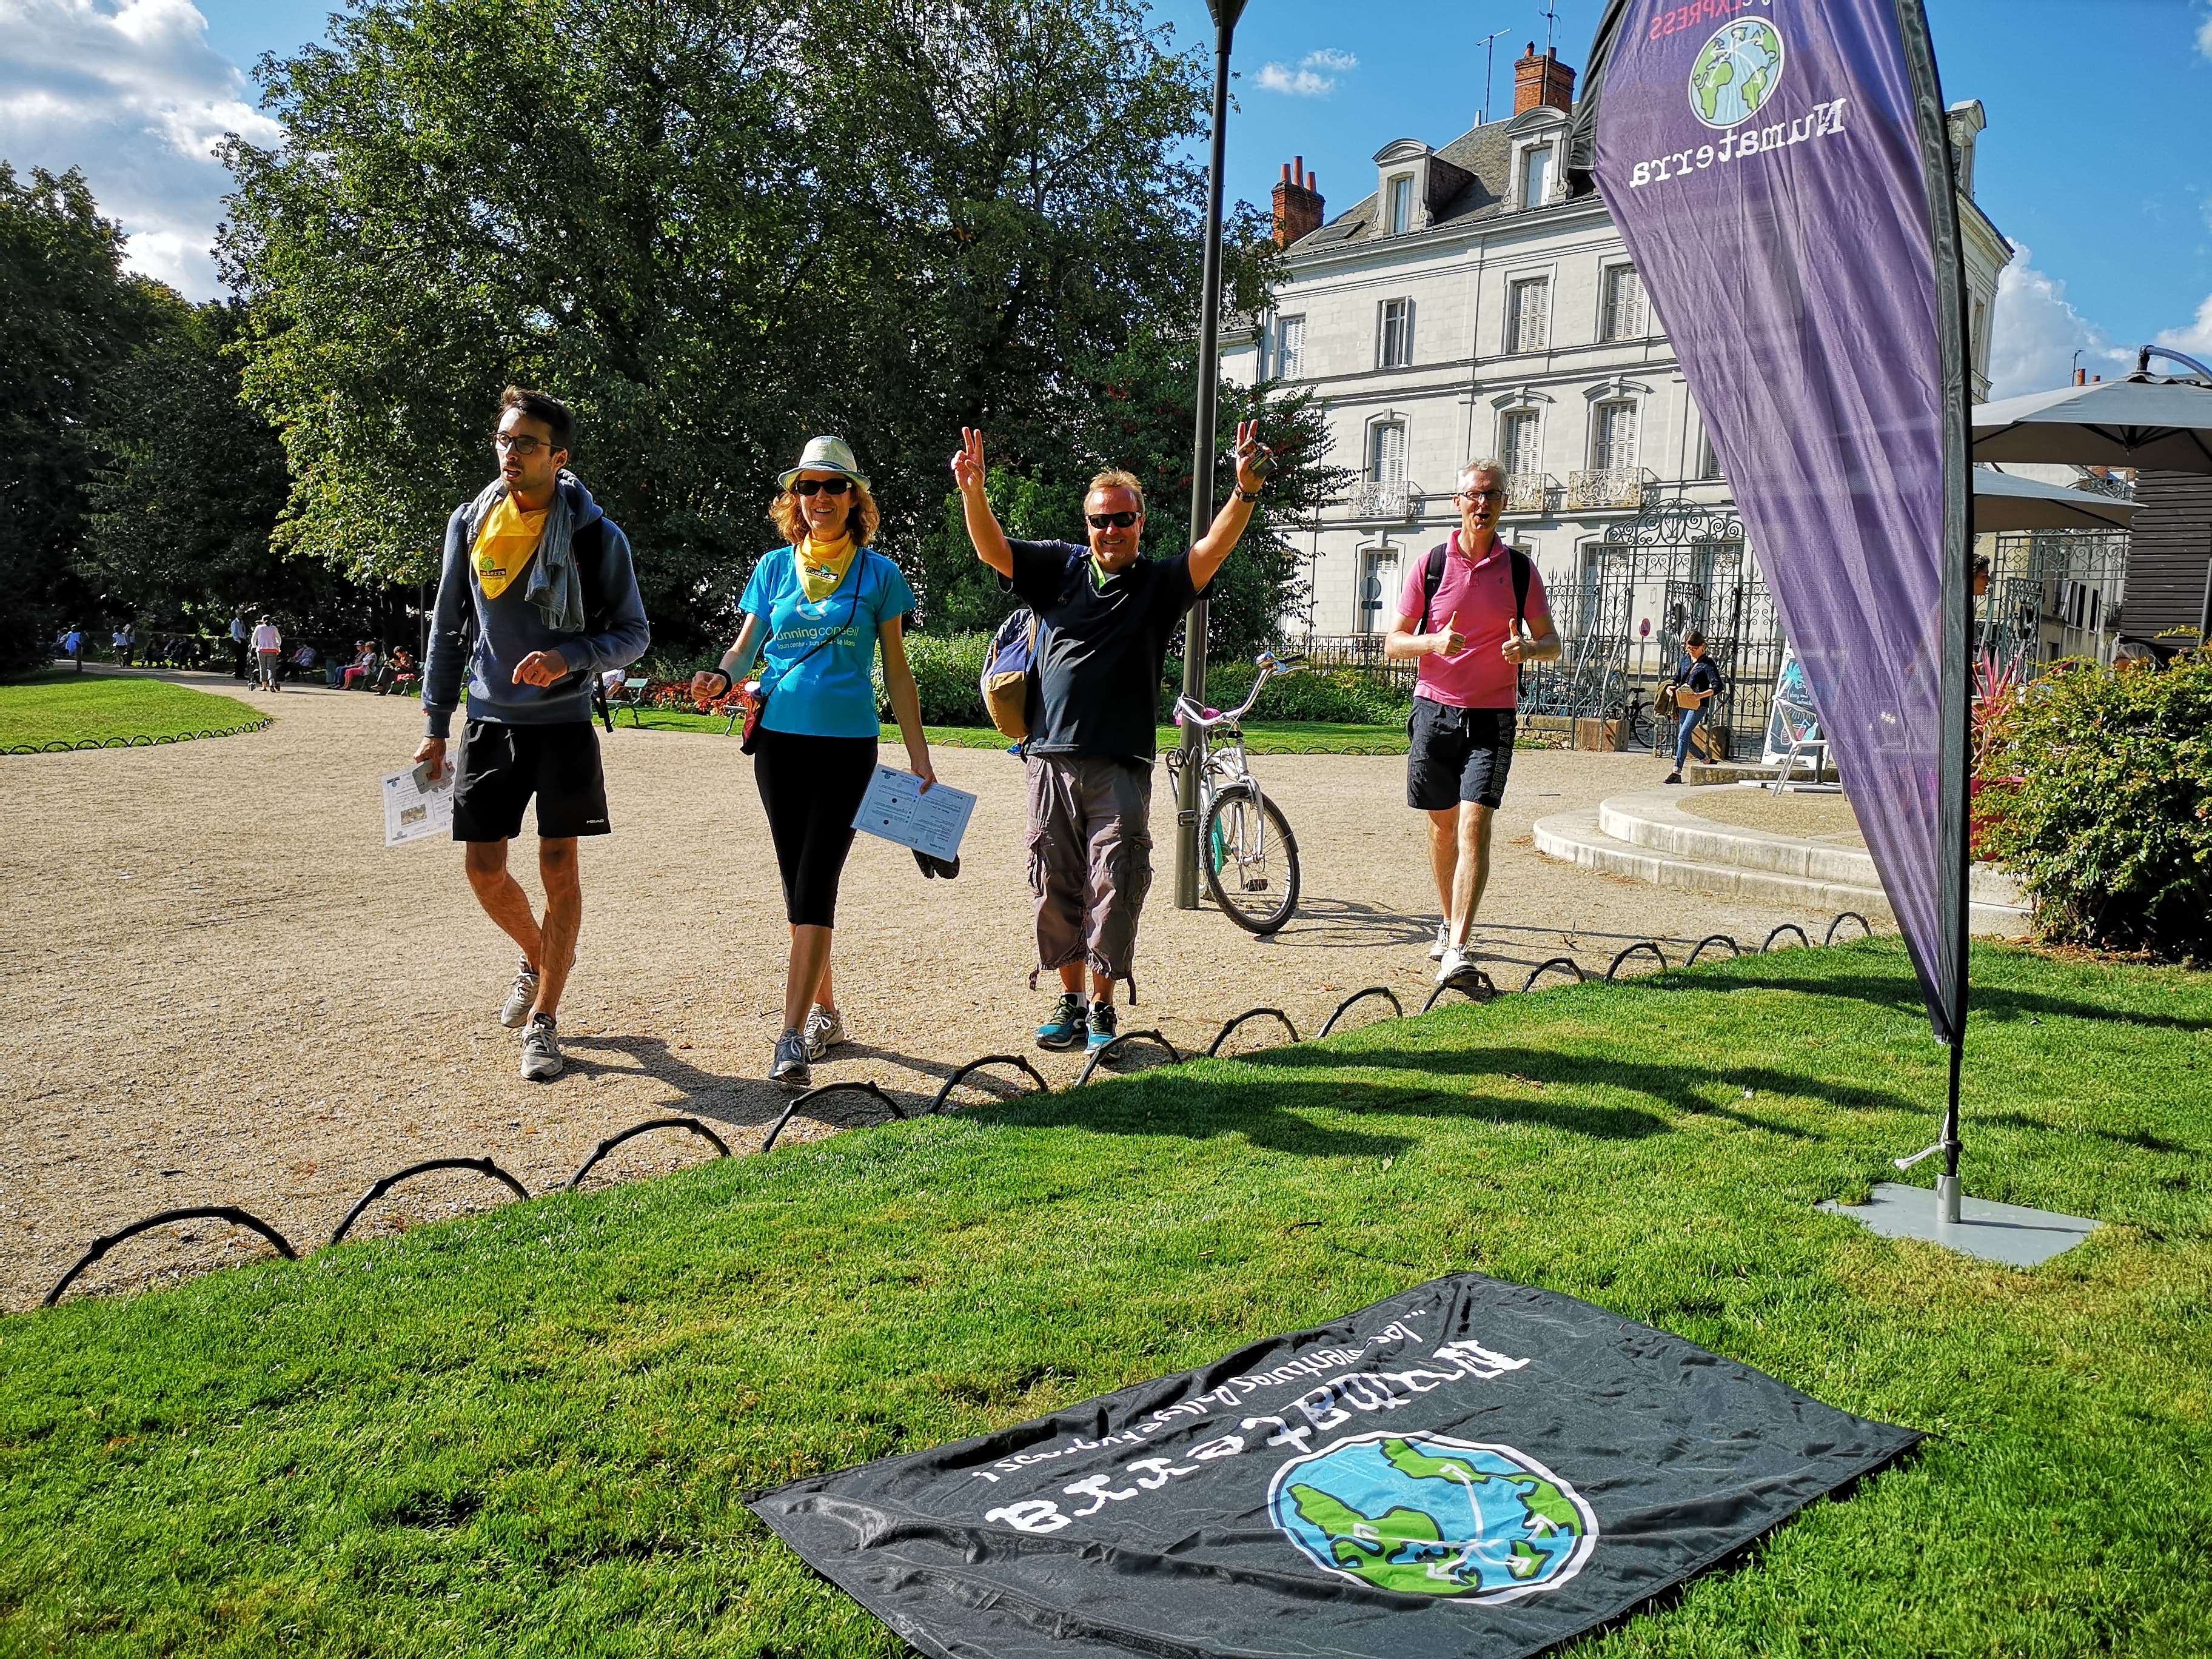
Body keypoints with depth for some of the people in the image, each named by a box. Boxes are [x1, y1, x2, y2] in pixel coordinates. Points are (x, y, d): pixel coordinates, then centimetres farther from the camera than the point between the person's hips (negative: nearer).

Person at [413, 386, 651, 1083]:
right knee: (485, 869, 5)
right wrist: (435, 727, 9)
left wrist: (569, 657, -22)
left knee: (559, 870, 1)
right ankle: (539, 960, 36)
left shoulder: (594, 534, -8)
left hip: (562, 723, -3)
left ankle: (543, 1020, 13)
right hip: (489, 720, 3)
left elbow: (634, 634, -3)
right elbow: (447, 627, 11)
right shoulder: (471, 522, 3)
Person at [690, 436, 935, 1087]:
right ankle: (826, 1012, 25)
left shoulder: (878, 573, 3)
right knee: (798, 885, 9)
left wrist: (918, 754, 3)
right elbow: (745, 644, 12)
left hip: (847, 744, -3)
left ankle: (792, 1036, -11)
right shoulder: (774, 568, 10)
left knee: (816, 885, -10)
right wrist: (722, 676, -12)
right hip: (779, 739, 3)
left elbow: (896, 670, 6)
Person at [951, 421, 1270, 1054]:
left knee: (1115, 888, -4)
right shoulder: (1060, 567, 11)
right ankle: (1069, 1000, 21)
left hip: (1120, 764, -2)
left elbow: (1215, 548, -10)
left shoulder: (1160, 583, 5)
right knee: (1056, 886, 8)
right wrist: (972, 490, -18)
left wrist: (1245, 492, -28)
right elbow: (992, 548, 1)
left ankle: (1103, 1007, 9)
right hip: (1051, 757, 2)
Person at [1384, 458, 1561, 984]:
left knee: (1475, 824, -14)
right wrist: (1434, 642, -17)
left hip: (1492, 717, -1)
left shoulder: (1520, 569, 4)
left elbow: (1551, 641, 10)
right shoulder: (1430, 565, 3)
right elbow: (1394, 642, 4)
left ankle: (1457, 948, -18)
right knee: (1442, 826, 12)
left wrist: (1528, 649, -14)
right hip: (1435, 709, 1)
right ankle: (1449, 923, 33)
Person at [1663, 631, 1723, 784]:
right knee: (1685, 739, 13)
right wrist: (1671, 686, 2)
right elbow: (1676, 678, 25)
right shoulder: (1685, 659, 12)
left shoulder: (1707, 664, -7)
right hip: (1682, 704, 8)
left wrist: (1701, 695, -30)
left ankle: (1677, 772, -22)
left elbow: (1717, 686, -15)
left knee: (1683, 736, -19)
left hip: (1698, 705, -8)